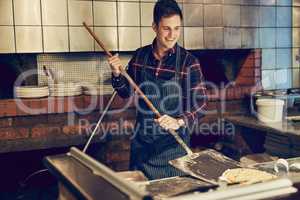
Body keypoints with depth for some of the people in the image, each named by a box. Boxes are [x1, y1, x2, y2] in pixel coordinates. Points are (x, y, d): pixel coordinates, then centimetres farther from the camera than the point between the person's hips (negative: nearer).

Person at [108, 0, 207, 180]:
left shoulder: (188, 62, -11)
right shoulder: (140, 56, 0)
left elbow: (201, 104, -12)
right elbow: (127, 92, 10)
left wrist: (179, 121, -27)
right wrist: (117, 74, -8)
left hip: (173, 142, -3)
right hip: (141, 140, 3)